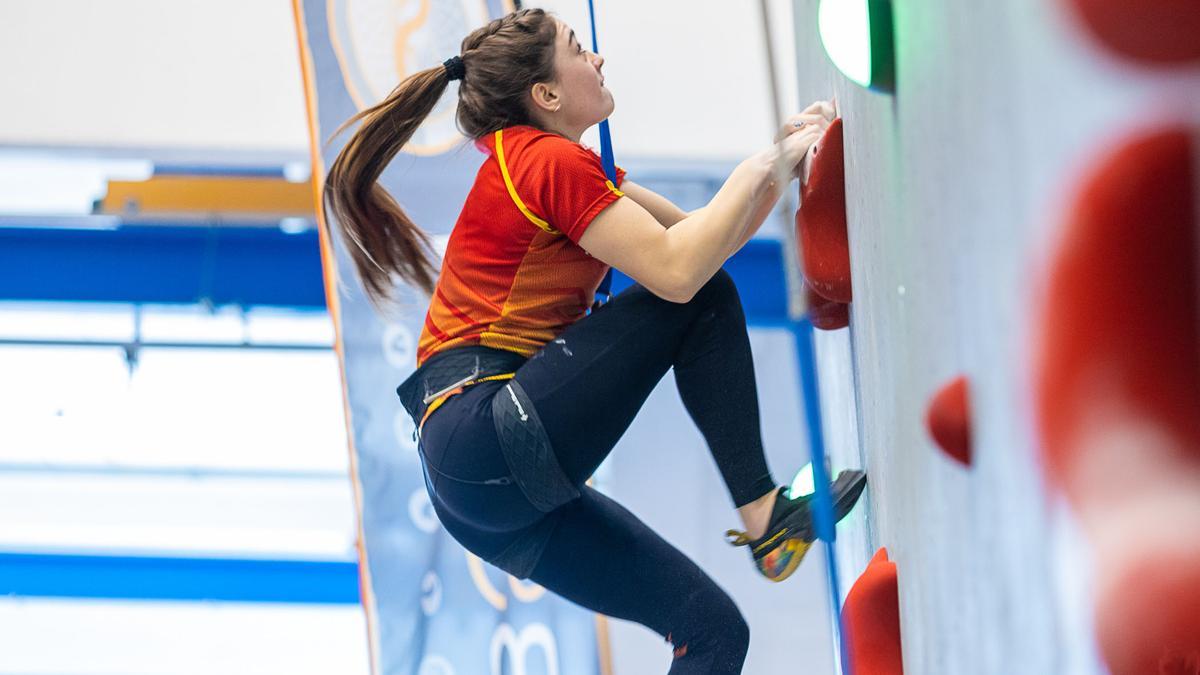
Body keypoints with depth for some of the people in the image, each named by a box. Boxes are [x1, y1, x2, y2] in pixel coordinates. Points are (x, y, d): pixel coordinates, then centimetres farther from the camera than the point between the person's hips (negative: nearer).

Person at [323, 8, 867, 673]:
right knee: (705, 299, -4)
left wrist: (781, 159, 11)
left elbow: (703, 237, 23)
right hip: (495, 441, -10)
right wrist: (761, 167, -6)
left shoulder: (555, 165, 22)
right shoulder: (551, 162, -8)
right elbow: (678, 271, -17)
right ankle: (763, 514, -9)